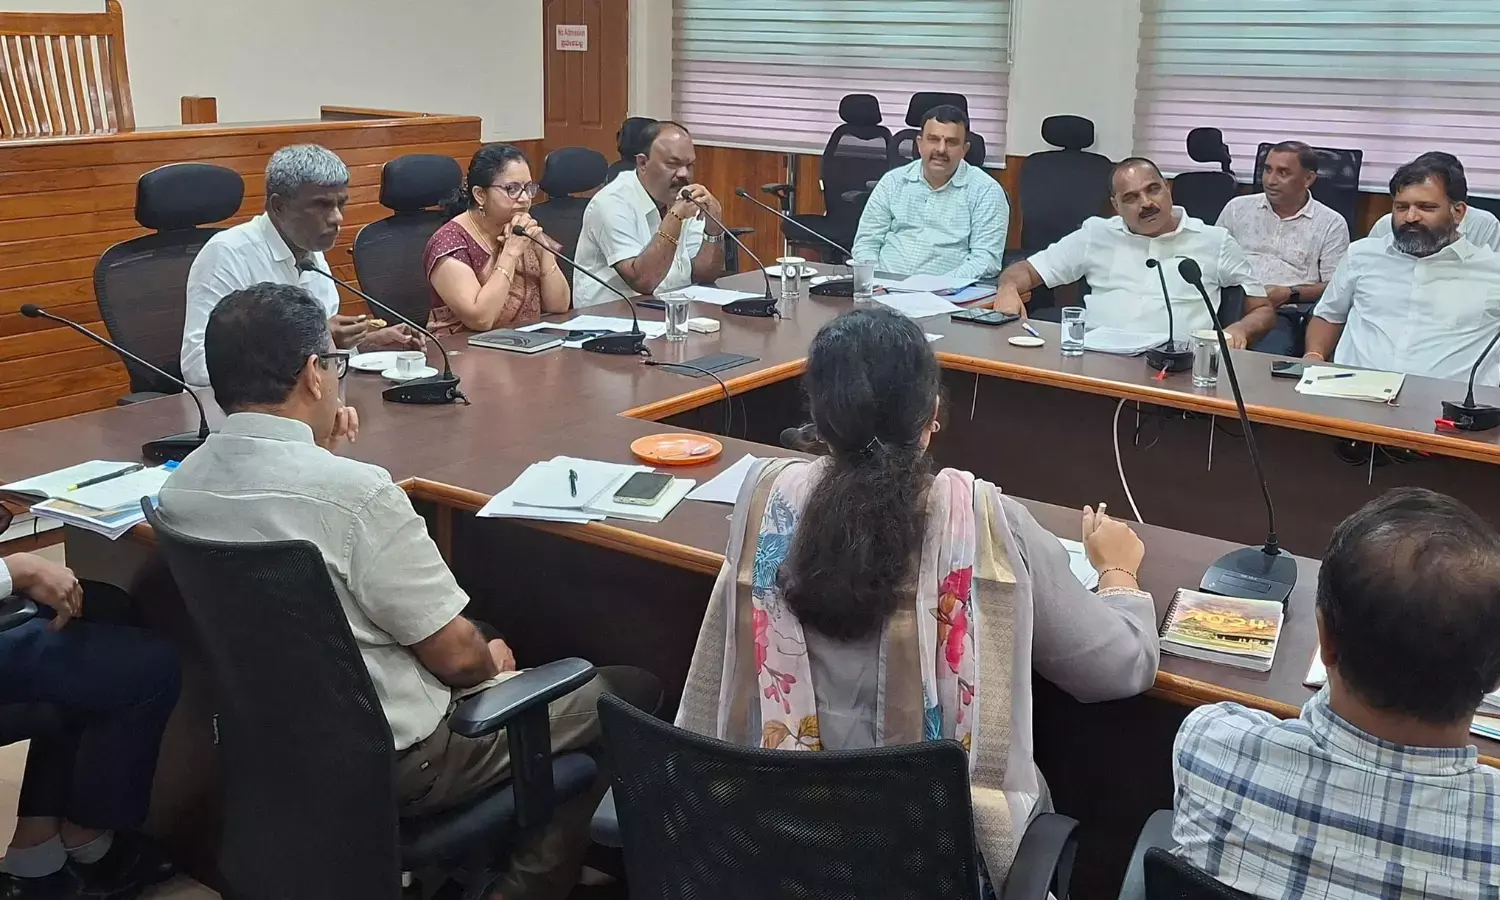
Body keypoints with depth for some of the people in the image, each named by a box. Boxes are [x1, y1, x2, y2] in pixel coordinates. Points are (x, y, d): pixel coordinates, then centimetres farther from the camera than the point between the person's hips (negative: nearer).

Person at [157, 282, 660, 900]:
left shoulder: (180, 487, -5)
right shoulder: (352, 491, -28)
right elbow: (458, 655, -20)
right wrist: (491, 662, 2)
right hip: (390, 761, -8)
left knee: (484, 662, 30)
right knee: (627, 692, 6)